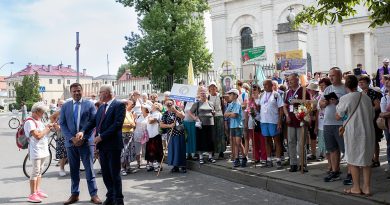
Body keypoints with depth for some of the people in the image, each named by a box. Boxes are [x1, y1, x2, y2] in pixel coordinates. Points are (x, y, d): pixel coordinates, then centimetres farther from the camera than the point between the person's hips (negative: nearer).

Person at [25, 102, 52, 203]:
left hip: (43, 150, 9)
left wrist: (48, 128, 4)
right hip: (36, 150, -9)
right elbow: (37, 135, -23)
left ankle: (37, 191, 25)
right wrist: (47, 128, -12)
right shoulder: (30, 122, -14)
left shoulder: (38, 121, 14)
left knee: (40, 171, 15)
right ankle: (32, 195, -1)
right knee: (35, 172, -6)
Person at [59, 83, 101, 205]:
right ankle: (74, 194, 20)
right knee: (73, 170, 10)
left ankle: (94, 194, 9)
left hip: (86, 141, -2)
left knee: (89, 169, 1)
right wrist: (72, 138, -9)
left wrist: (83, 138, -11)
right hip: (71, 142, 2)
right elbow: (62, 124, 4)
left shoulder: (89, 105, 2)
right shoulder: (65, 106, 8)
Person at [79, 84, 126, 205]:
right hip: (102, 145, 7)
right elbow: (93, 121, 13)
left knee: (115, 173, 1)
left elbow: (117, 124, -19)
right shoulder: (101, 107, 15)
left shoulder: (119, 105, -9)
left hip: (113, 145, -7)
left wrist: (101, 136, -19)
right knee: (105, 173, 13)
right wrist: (83, 131, -6)